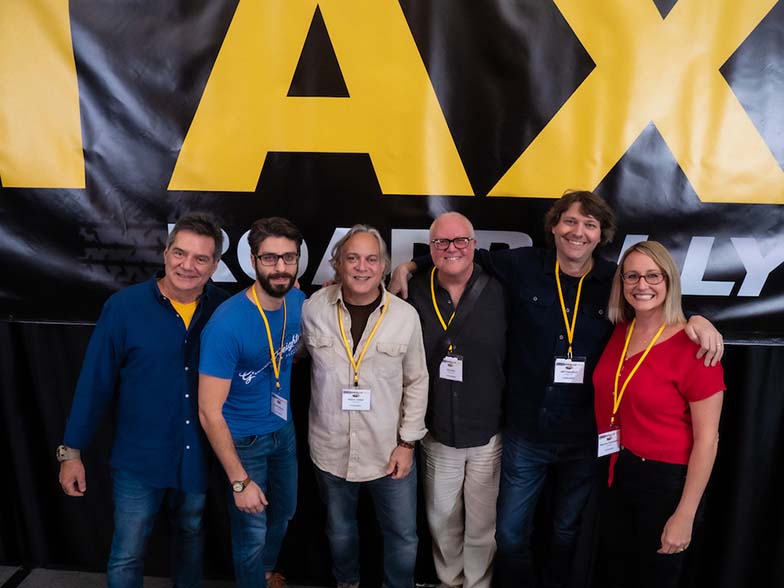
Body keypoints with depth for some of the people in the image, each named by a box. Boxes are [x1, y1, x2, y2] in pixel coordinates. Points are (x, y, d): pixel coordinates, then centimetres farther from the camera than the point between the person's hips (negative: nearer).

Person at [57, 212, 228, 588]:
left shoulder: (222, 308, -9)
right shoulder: (124, 306, -16)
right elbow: (95, 382, -10)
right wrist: (71, 451, -6)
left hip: (198, 456, 3)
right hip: (139, 459, -2)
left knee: (191, 537, 25)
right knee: (126, 556, 13)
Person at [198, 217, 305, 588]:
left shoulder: (298, 302, -10)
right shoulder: (227, 324, -30)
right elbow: (209, 413, -26)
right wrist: (240, 481, -24)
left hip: (283, 429, 7)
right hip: (243, 440, -6)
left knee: (284, 513, 26)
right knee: (252, 535, 9)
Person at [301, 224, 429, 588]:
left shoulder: (406, 316, -11)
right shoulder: (313, 308, -10)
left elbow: (416, 382, -2)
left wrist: (408, 442, -3)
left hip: (389, 450, -1)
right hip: (330, 449, 1)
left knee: (403, 538, 13)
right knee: (339, 530, 24)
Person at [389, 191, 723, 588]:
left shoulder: (615, 281, -5)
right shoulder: (524, 266, -7)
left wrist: (696, 319, -12)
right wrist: (410, 264, 0)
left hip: (585, 438, 1)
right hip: (524, 433, -1)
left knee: (567, 531, 23)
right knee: (510, 533, 13)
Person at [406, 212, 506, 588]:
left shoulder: (499, 293, -8)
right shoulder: (415, 293, -5)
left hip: (488, 434, -1)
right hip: (436, 433, 2)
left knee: (482, 526, 13)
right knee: (442, 521, 19)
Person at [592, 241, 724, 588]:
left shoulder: (693, 346, -18)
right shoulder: (618, 332, -1)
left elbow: (707, 438, -16)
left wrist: (684, 515, -15)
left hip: (667, 481, -5)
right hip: (614, 474, 5)